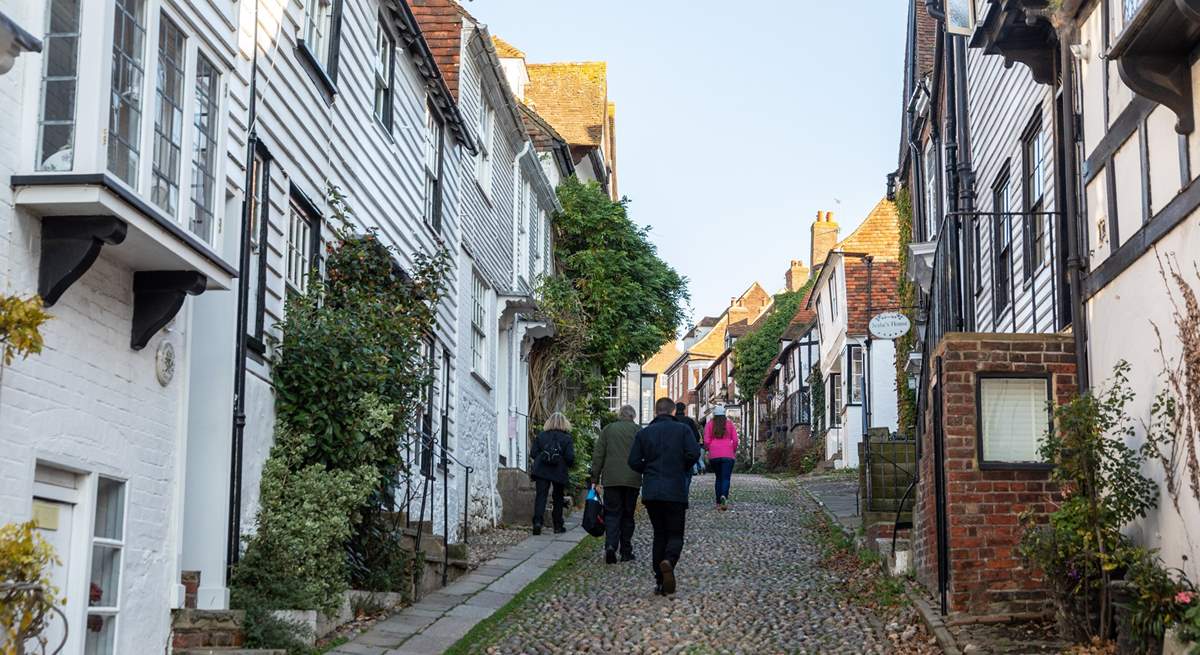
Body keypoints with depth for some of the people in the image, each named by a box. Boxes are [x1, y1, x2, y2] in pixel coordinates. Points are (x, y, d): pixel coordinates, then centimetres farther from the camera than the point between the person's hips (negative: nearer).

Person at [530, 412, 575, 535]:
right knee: (558, 498, 14)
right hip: (559, 473, 0)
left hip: (541, 471, 0)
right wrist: (569, 465, 12)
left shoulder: (541, 436, 4)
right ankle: (558, 526, 17)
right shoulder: (567, 438, -2)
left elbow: (533, 454, 2)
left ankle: (538, 521, -25)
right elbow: (570, 457, -9)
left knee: (540, 496, -5)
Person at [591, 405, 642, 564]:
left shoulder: (607, 429, 6)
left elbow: (598, 455, 4)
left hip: (611, 479, 0)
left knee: (612, 513, 1)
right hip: (632, 479, 0)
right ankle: (626, 552, 12)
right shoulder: (638, 430, 3)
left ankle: (610, 546, -19)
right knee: (628, 515, 10)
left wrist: (595, 479, 7)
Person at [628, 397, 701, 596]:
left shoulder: (643, 433, 7)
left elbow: (634, 461, 1)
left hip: (651, 492, 3)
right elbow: (694, 453, -10)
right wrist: (681, 469, 9)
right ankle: (669, 561, -29)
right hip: (675, 491, -3)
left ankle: (660, 581, 8)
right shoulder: (682, 429, 1)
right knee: (675, 535, 4)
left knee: (659, 534, 13)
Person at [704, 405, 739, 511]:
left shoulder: (709, 425, 4)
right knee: (726, 478, -6)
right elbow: (735, 440, 2)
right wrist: (734, 451, 16)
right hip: (728, 455, -1)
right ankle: (724, 496, -33)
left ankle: (718, 503, 11)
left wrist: (708, 449, 17)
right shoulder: (730, 424, 6)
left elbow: (706, 441, -2)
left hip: (714, 455, 1)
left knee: (718, 478, 13)